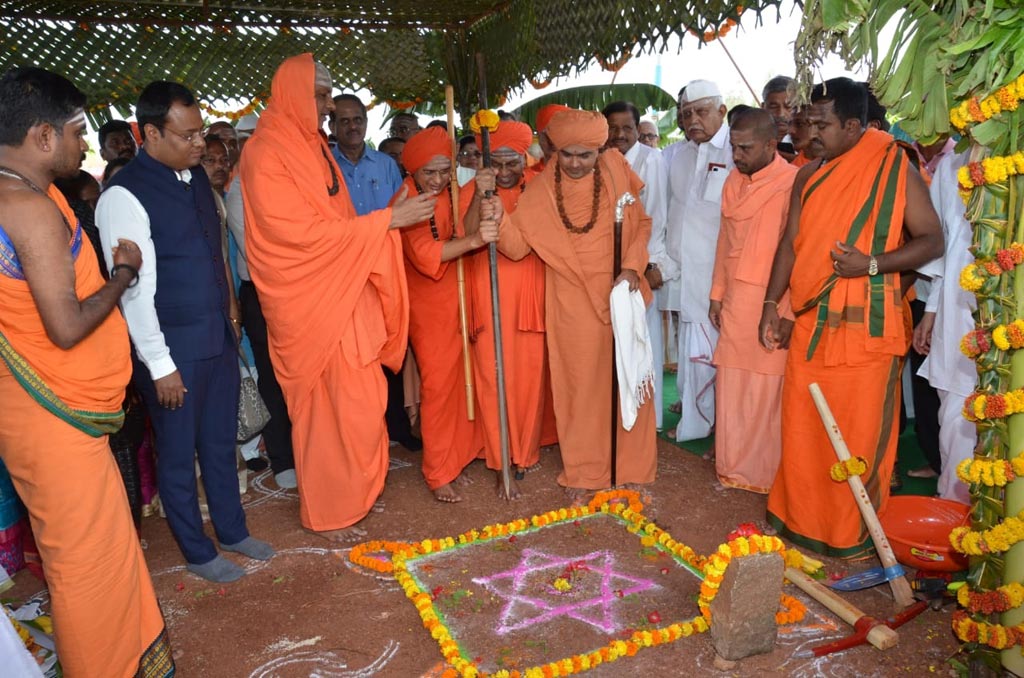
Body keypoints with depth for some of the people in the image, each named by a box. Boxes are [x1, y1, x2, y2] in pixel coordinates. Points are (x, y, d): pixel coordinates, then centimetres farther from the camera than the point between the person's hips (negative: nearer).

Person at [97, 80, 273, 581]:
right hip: (173, 347, -7)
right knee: (179, 454, 11)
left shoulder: (195, 176, 6)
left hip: (218, 336, 7)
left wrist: (230, 315, 15)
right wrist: (160, 364, -16)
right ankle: (197, 553, 30)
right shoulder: (125, 196, -17)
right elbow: (134, 289, -18)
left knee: (221, 442, 20)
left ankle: (232, 531, 38)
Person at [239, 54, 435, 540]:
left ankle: (352, 491, 32)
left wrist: (390, 217, 5)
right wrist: (387, 219, -19)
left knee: (358, 401, 13)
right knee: (327, 407, 2)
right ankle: (327, 513, 20)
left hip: (344, 297, 8)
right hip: (310, 305, -8)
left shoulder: (312, 146, 13)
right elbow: (301, 232, -21)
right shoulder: (266, 155, -14)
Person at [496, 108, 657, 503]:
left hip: (621, 293, 1)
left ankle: (630, 464, 30)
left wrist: (632, 267, -7)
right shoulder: (542, 189, -5)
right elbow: (517, 246, -10)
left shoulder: (617, 169, -2)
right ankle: (585, 470, 24)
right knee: (580, 385, 7)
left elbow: (644, 222, 5)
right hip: (573, 302, -1)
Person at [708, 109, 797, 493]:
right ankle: (734, 465, 24)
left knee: (769, 389, 3)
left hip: (776, 302, -6)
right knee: (732, 386, 10)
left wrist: (786, 308, -11)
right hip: (736, 299, 6)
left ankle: (767, 471, 18)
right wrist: (717, 294, 15)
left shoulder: (794, 183, -10)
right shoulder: (733, 181, 11)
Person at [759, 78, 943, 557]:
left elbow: (932, 241, -4)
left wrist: (872, 264, -18)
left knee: (859, 433, 4)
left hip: (865, 325, -4)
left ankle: (852, 531, 22)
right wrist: (771, 305, 6)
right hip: (810, 323, 5)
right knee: (801, 426, 10)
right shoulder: (809, 176, 9)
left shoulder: (896, 171, -5)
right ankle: (800, 516, 28)